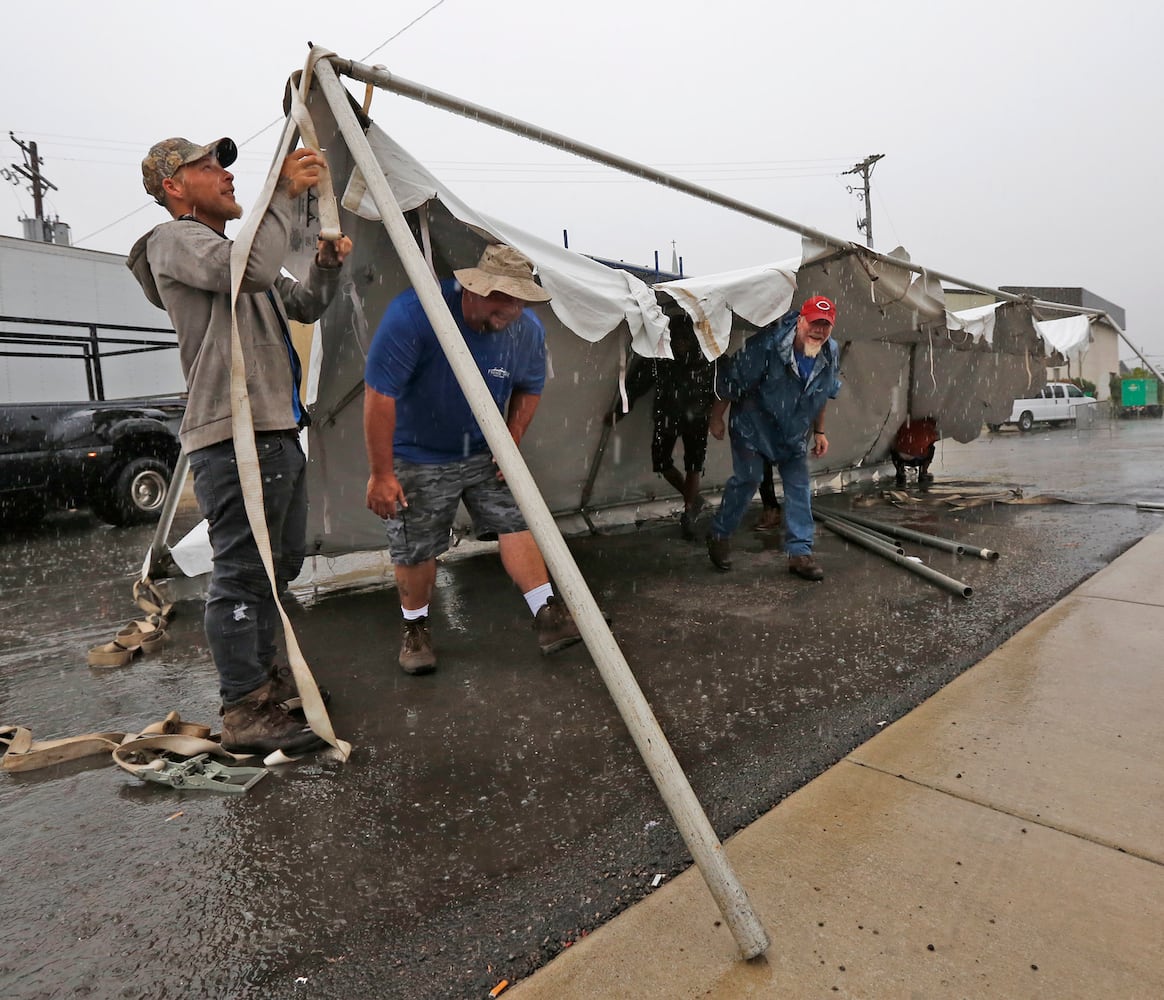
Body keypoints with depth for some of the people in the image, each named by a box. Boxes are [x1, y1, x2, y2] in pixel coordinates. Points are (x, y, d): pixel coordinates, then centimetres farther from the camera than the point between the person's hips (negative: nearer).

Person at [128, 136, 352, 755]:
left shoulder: (234, 250, 27)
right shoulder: (175, 240, -3)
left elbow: (304, 306, 29)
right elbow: (252, 269, -25)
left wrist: (327, 264, 11)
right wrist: (284, 192, -16)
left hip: (277, 433, 10)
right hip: (235, 440, -10)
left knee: (277, 564, 17)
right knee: (241, 573, -8)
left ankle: (262, 675, 31)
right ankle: (244, 713, 0)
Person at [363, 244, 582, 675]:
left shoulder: (528, 330, -12)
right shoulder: (413, 314, -28)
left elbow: (528, 389, 7)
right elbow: (379, 394, -25)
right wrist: (381, 473, -23)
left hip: (486, 452, 4)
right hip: (418, 457, -3)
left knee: (516, 521, -6)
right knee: (414, 549, 4)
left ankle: (546, 614, 1)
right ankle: (415, 627, 28)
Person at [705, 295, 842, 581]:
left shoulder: (831, 354, -9)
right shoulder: (767, 345, -29)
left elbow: (822, 396, 9)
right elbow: (730, 380, -18)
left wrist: (819, 432, 12)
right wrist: (716, 418, -9)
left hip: (793, 433, 6)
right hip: (753, 425, -5)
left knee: (799, 487, 2)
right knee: (747, 479, -9)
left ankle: (800, 552, 10)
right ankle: (718, 536, 14)